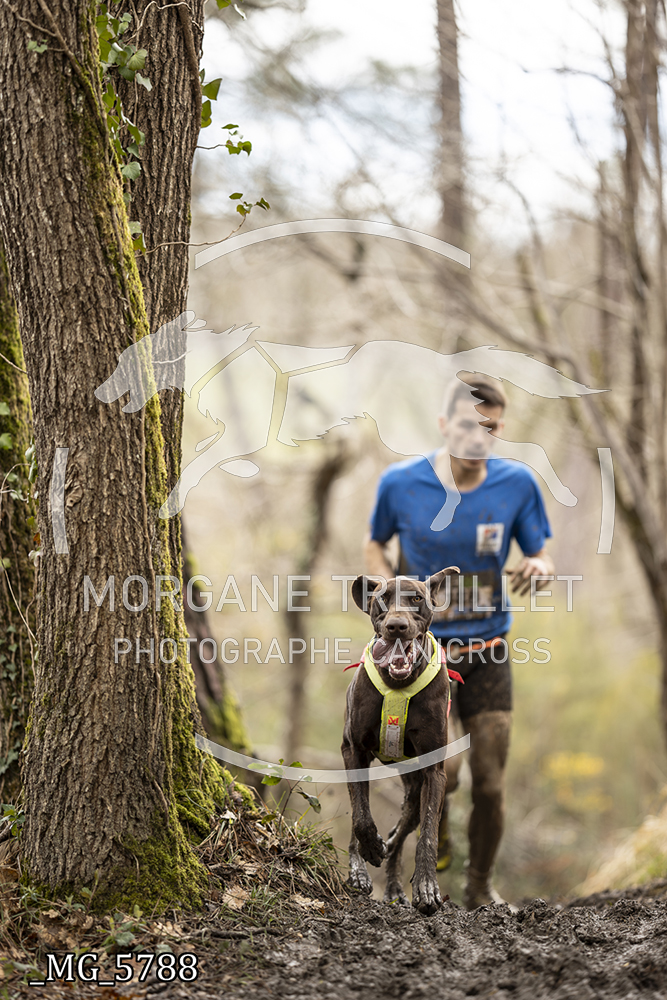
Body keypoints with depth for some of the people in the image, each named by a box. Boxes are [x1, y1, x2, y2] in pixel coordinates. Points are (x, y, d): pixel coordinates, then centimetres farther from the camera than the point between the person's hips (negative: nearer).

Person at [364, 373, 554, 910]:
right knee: (442, 772, -18)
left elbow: (542, 558, 3)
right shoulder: (401, 483, -10)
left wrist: (538, 568, -21)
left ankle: (481, 887, 25)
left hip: (487, 652, 2)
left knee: (490, 786, 1)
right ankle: (436, 825, 17)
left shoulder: (517, 484, -7)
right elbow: (375, 546, 8)